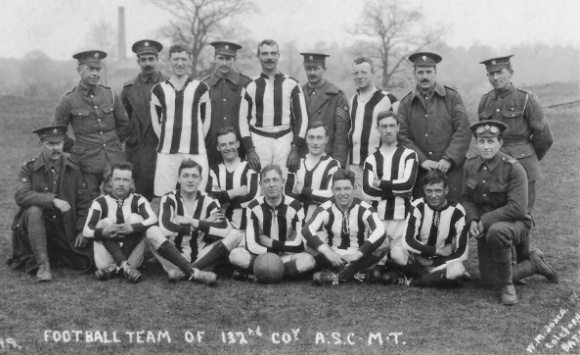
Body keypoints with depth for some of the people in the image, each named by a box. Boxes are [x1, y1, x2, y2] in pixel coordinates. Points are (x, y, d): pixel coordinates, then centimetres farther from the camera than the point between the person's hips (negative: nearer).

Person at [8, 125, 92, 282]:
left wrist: (82, 230, -6)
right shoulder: (29, 168, -4)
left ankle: (56, 255, 18)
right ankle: (42, 263, -29)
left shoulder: (73, 168, 2)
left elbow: (84, 201, 4)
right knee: (33, 210, -35)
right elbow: (20, 196, -21)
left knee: (85, 263, -15)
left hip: (66, 230, 2)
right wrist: (52, 200, -31)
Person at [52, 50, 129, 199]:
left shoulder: (110, 94, 5)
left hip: (115, 160, 2)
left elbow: (123, 125, 17)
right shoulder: (69, 100, -4)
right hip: (87, 163, -2)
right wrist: (74, 148, 4)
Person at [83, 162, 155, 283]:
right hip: (107, 259, 0)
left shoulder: (138, 200, 2)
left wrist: (132, 228, -35)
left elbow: (153, 220, -17)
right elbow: (86, 231, -10)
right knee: (105, 222, -16)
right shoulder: (100, 202, 1)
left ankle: (115, 267, -26)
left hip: (132, 259, 0)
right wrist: (102, 232, -32)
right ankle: (124, 266, -34)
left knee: (135, 218, -15)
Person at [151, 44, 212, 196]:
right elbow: (155, 121, 12)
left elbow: (206, 119, 9)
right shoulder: (159, 89, 8)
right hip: (166, 152, 1)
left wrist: (197, 141, 3)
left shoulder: (200, 88, 6)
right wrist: (166, 140, 4)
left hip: (196, 152, -1)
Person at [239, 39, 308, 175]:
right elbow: (243, 119, 7)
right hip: (258, 141, 1)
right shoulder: (251, 86, 7)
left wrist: (296, 149, -3)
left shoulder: (291, 85, 4)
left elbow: (302, 117, 4)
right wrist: (249, 149, -3)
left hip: (285, 141, 0)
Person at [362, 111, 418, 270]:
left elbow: (408, 184, -11)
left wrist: (381, 184, -3)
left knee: (400, 257, -12)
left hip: (402, 216, -1)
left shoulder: (409, 155, 5)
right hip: (378, 216, 2)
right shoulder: (371, 159, 10)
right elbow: (367, 192, -4)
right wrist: (396, 189, -8)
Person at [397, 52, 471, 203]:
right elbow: (403, 137, 3)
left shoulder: (452, 97, 4)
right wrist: (422, 160, -10)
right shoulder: (406, 103, 8)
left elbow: (463, 131, -2)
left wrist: (449, 159, -12)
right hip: (419, 172, 1)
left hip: (450, 169, -1)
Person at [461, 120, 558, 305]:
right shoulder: (470, 166, -3)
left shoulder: (514, 169, -19)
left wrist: (485, 220, -23)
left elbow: (517, 208, -24)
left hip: (515, 223, -6)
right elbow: (466, 198, 7)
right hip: (485, 227, 6)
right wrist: (472, 220, -11)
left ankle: (507, 284, -19)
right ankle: (534, 263, 30)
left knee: (496, 231, -42)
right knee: (489, 279, 5)